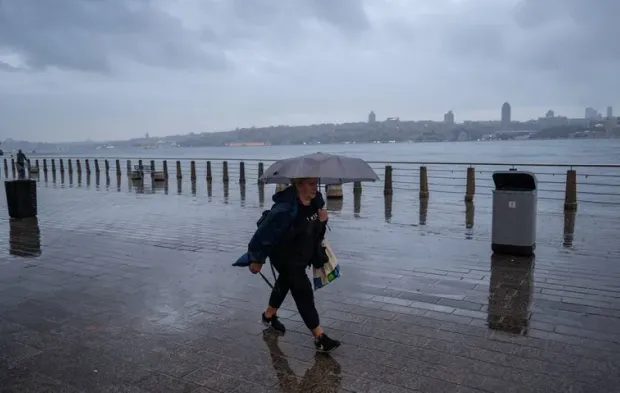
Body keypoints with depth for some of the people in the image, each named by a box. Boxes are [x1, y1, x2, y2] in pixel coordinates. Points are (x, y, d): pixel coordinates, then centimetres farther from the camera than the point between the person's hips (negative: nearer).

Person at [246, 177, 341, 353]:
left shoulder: (315, 200, -11)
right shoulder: (285, 209, -36)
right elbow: (265, 234, -29)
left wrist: (322, 221, -16)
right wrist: (257, 260, -18)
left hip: (303, 255, 9)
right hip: (285, 258, -9)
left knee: (285, 283, 27)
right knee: (303, 292, -8)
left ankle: (269, 316, 51)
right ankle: (319, 337, 1)